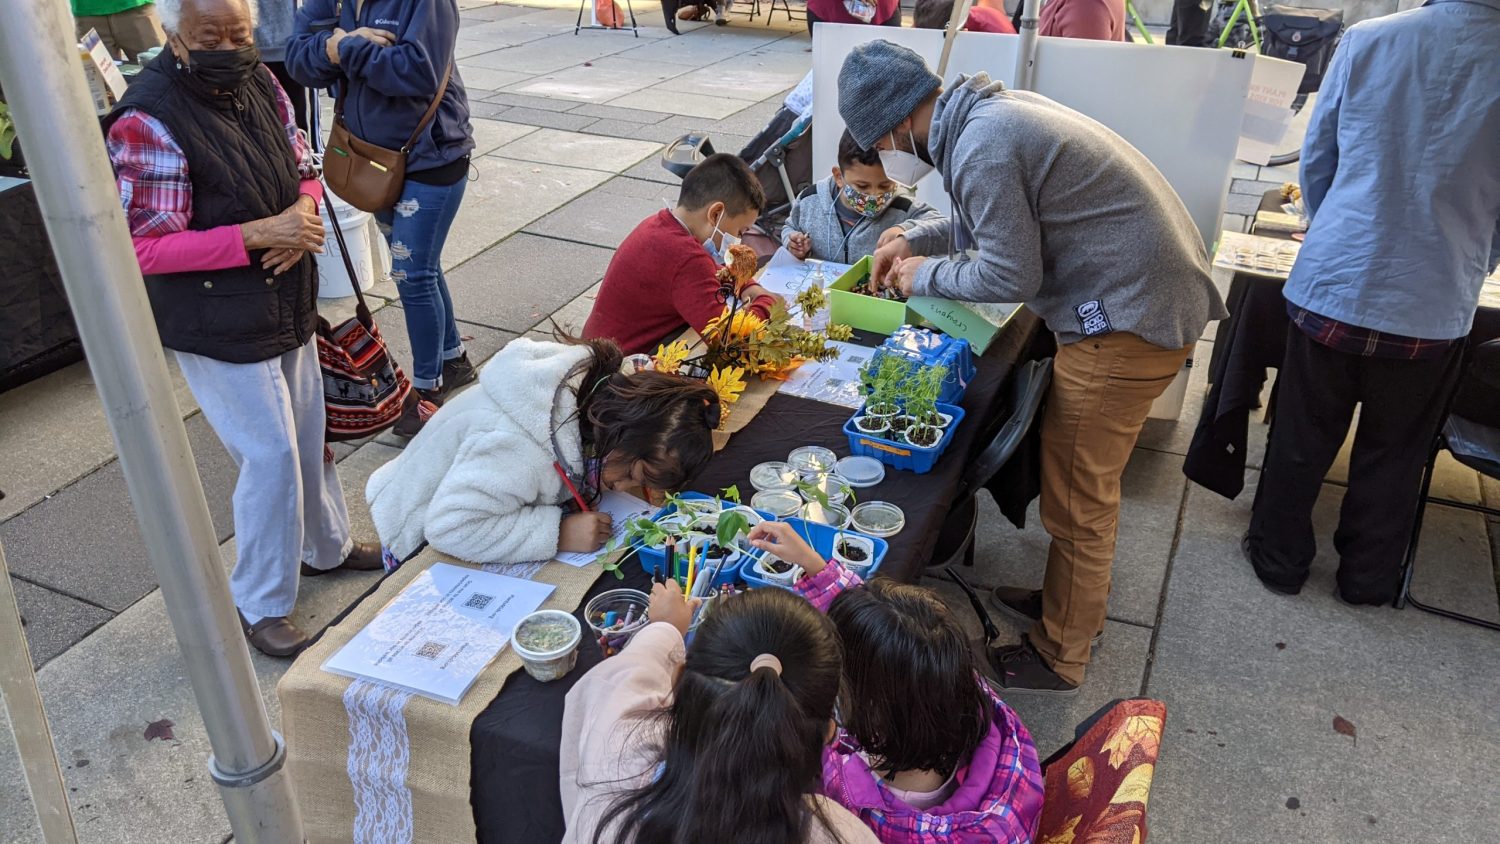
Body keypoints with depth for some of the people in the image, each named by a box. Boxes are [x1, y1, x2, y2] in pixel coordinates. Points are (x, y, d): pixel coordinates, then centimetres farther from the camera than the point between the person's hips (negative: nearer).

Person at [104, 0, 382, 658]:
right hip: (217, 328, -7)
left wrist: (303, 218, -13)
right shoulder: (147, 121, -22)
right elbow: (145, 247, -21)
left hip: (289, 307, 7)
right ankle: (259, 605, 17)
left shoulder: (260, 84, 0)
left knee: (308, 435, 20)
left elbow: (303, 170, 10)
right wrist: (257, 234, -27)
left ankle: (327, 545, 43)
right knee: (270, 456, -2)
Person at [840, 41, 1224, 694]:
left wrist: (927, 276, -1)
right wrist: (917, 240, 18)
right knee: (1082, 483, 23)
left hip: (1128, 321, -10)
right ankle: (1070, 599, 42)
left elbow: (1011, 276, -17)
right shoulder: (992, 108, 9)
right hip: (1159, 293, 10)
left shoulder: (981, 148, -22)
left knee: (1077, 500, 5)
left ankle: (1058, 658, 22)